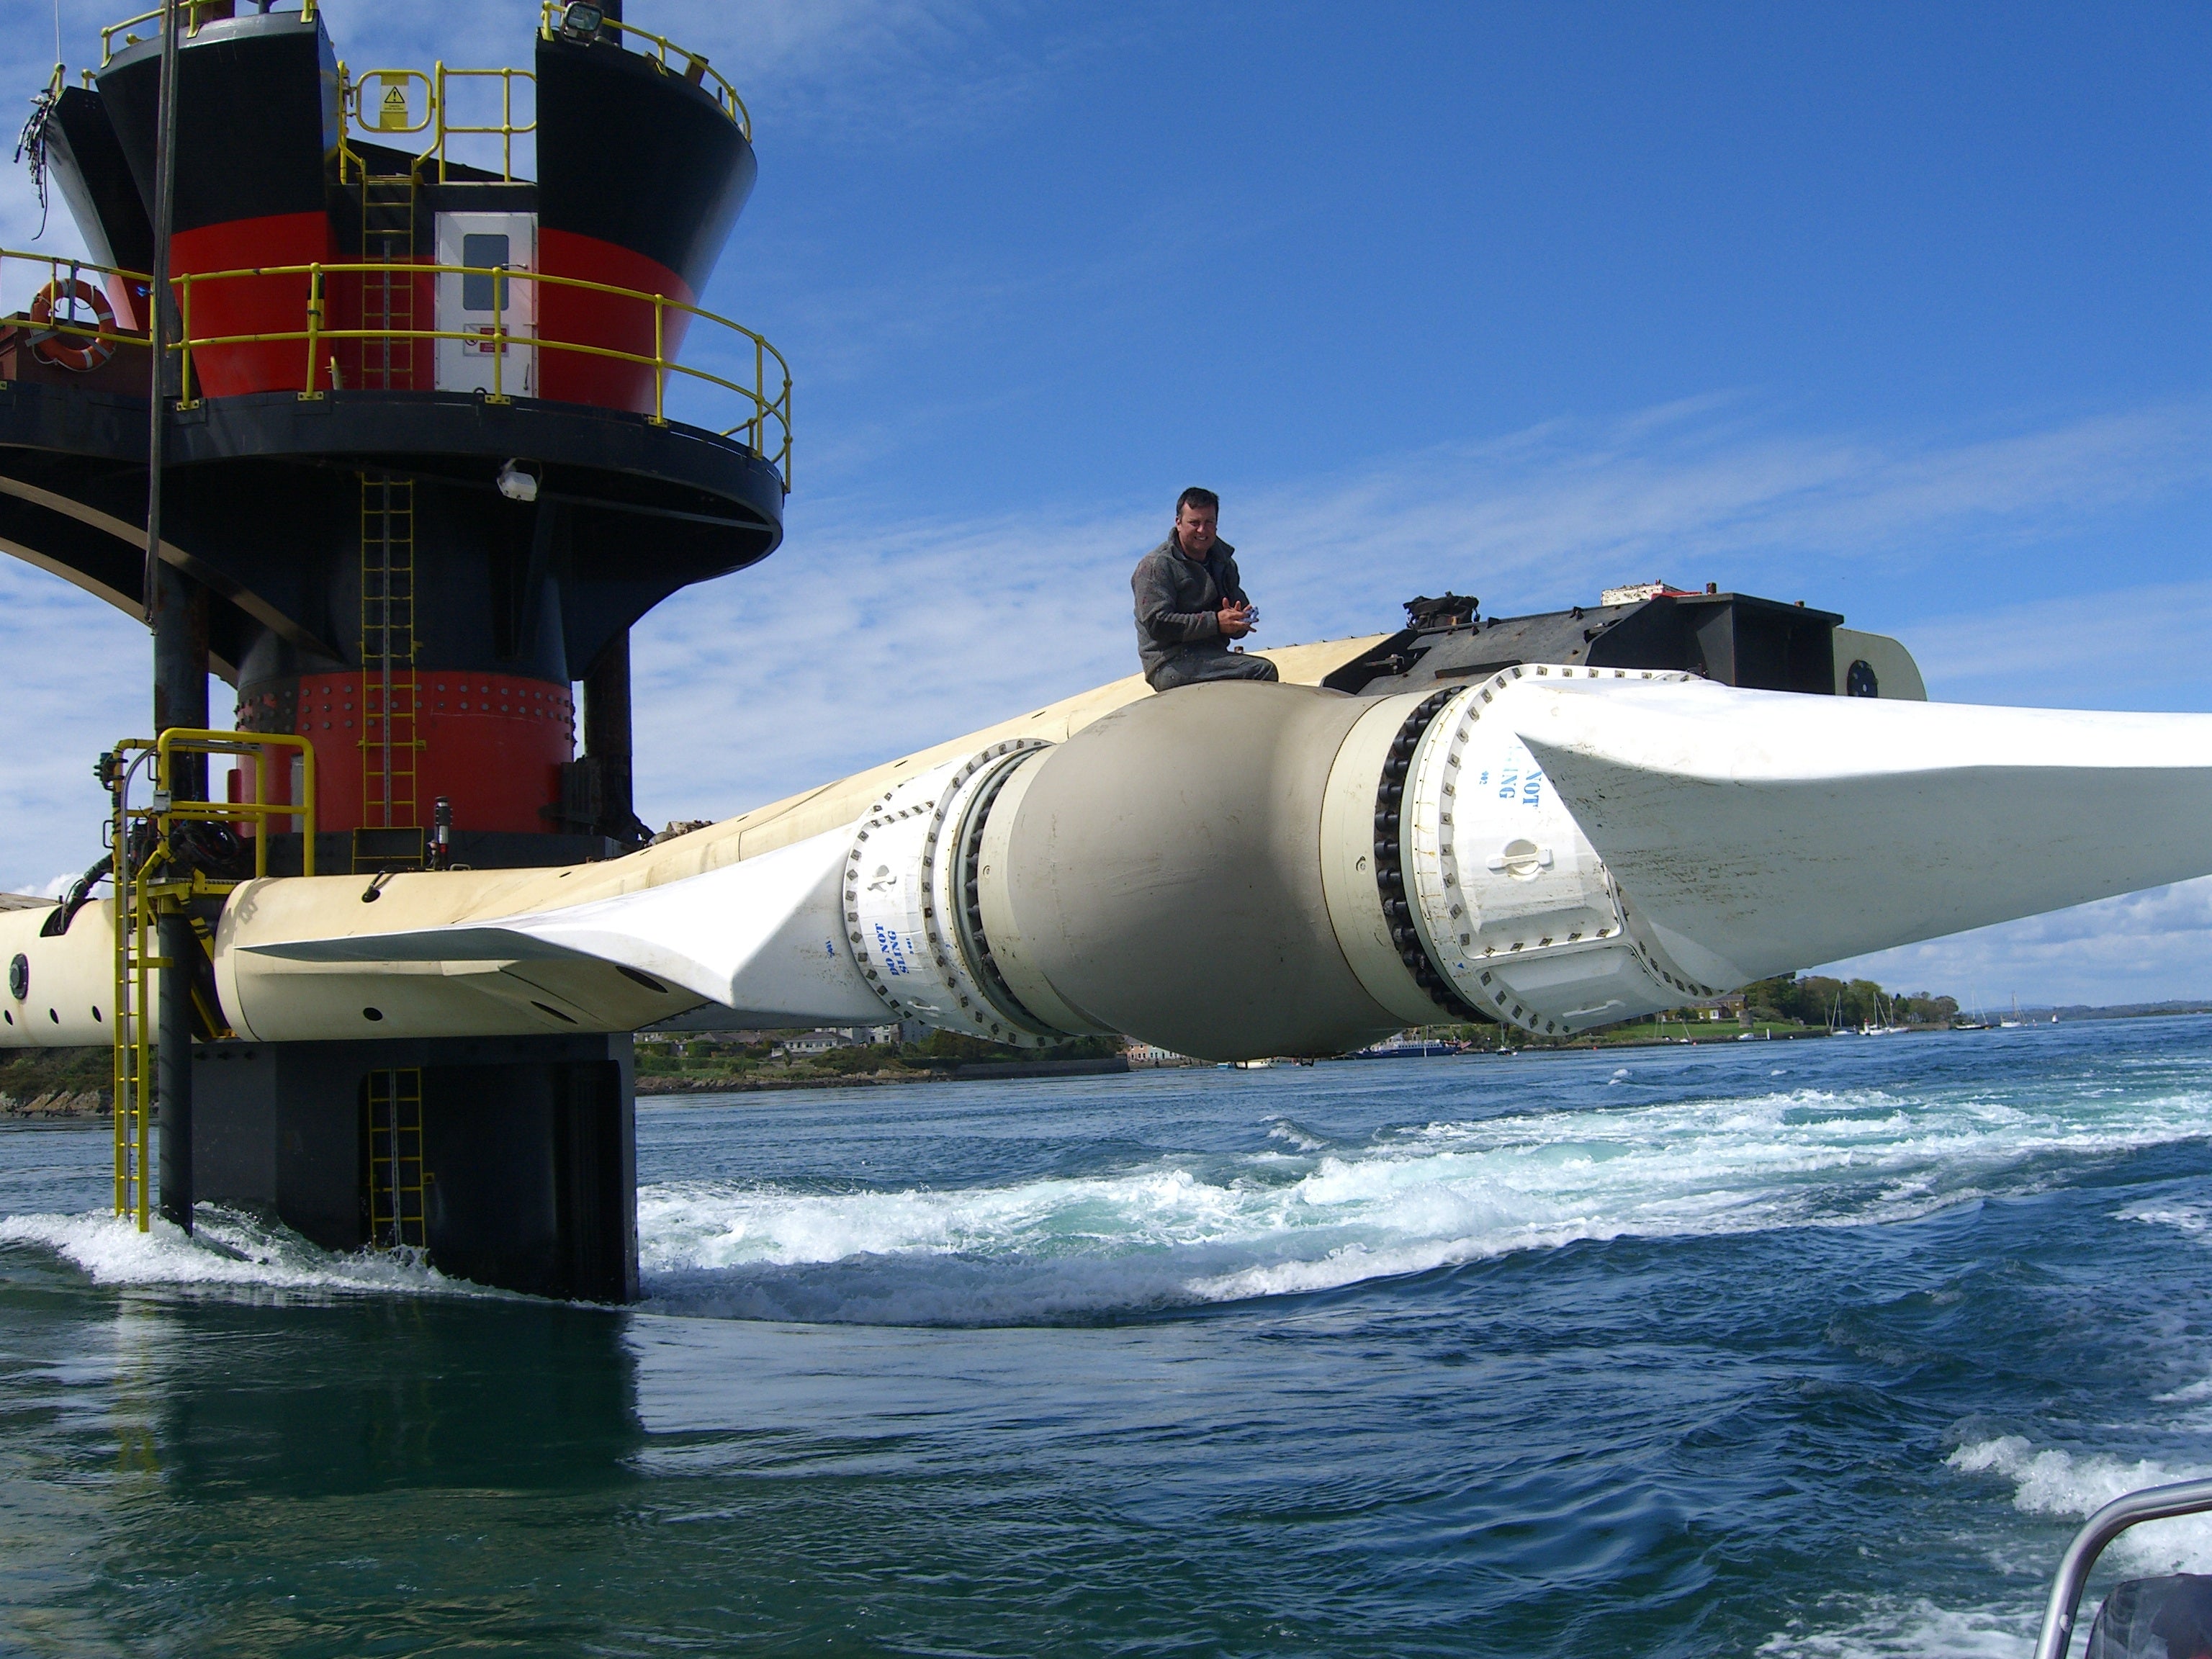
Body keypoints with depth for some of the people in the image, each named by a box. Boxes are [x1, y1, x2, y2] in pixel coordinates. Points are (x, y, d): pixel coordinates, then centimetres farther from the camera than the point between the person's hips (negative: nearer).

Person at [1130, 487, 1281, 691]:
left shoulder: (1224, 564, 20)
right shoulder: (1155, 565, -4)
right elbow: (1157, 623, -15)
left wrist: (1239, 621, -11)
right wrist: (1215, 622, -20)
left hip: (1212, 657, 8)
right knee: (1262, 671, -24)